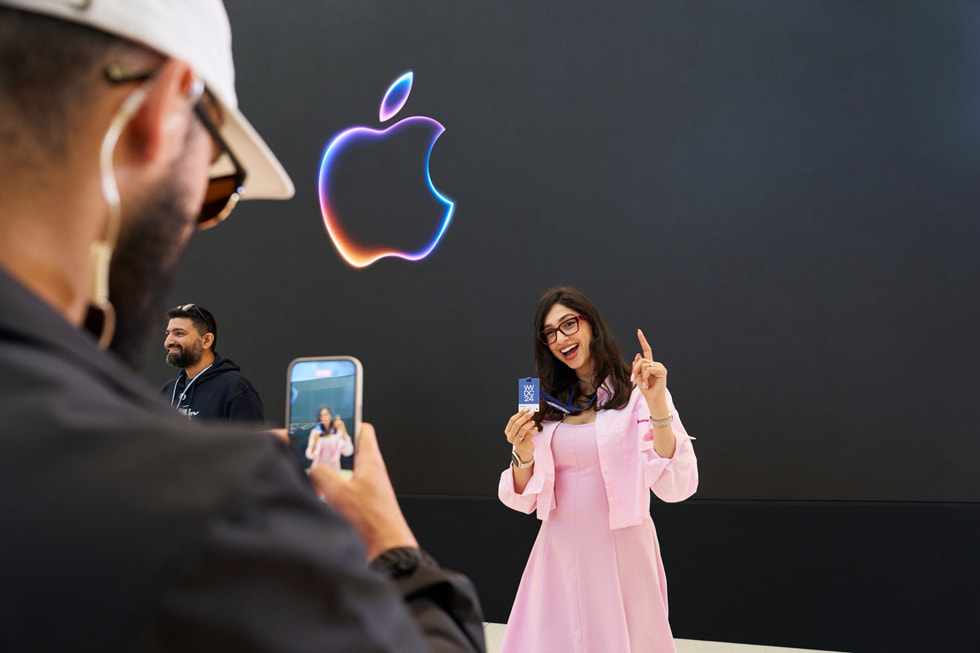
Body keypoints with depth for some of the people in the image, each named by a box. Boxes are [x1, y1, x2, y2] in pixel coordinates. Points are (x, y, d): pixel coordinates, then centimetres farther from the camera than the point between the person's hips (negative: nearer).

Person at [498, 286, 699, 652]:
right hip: (558, 553, 4)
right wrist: (524, 457, -12)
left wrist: (658, 406, -25)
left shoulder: (636, 393, -7)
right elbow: (524, 500, 7)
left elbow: (675, 488, -18)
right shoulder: (548, 403, 6)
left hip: (620, 553, -4)